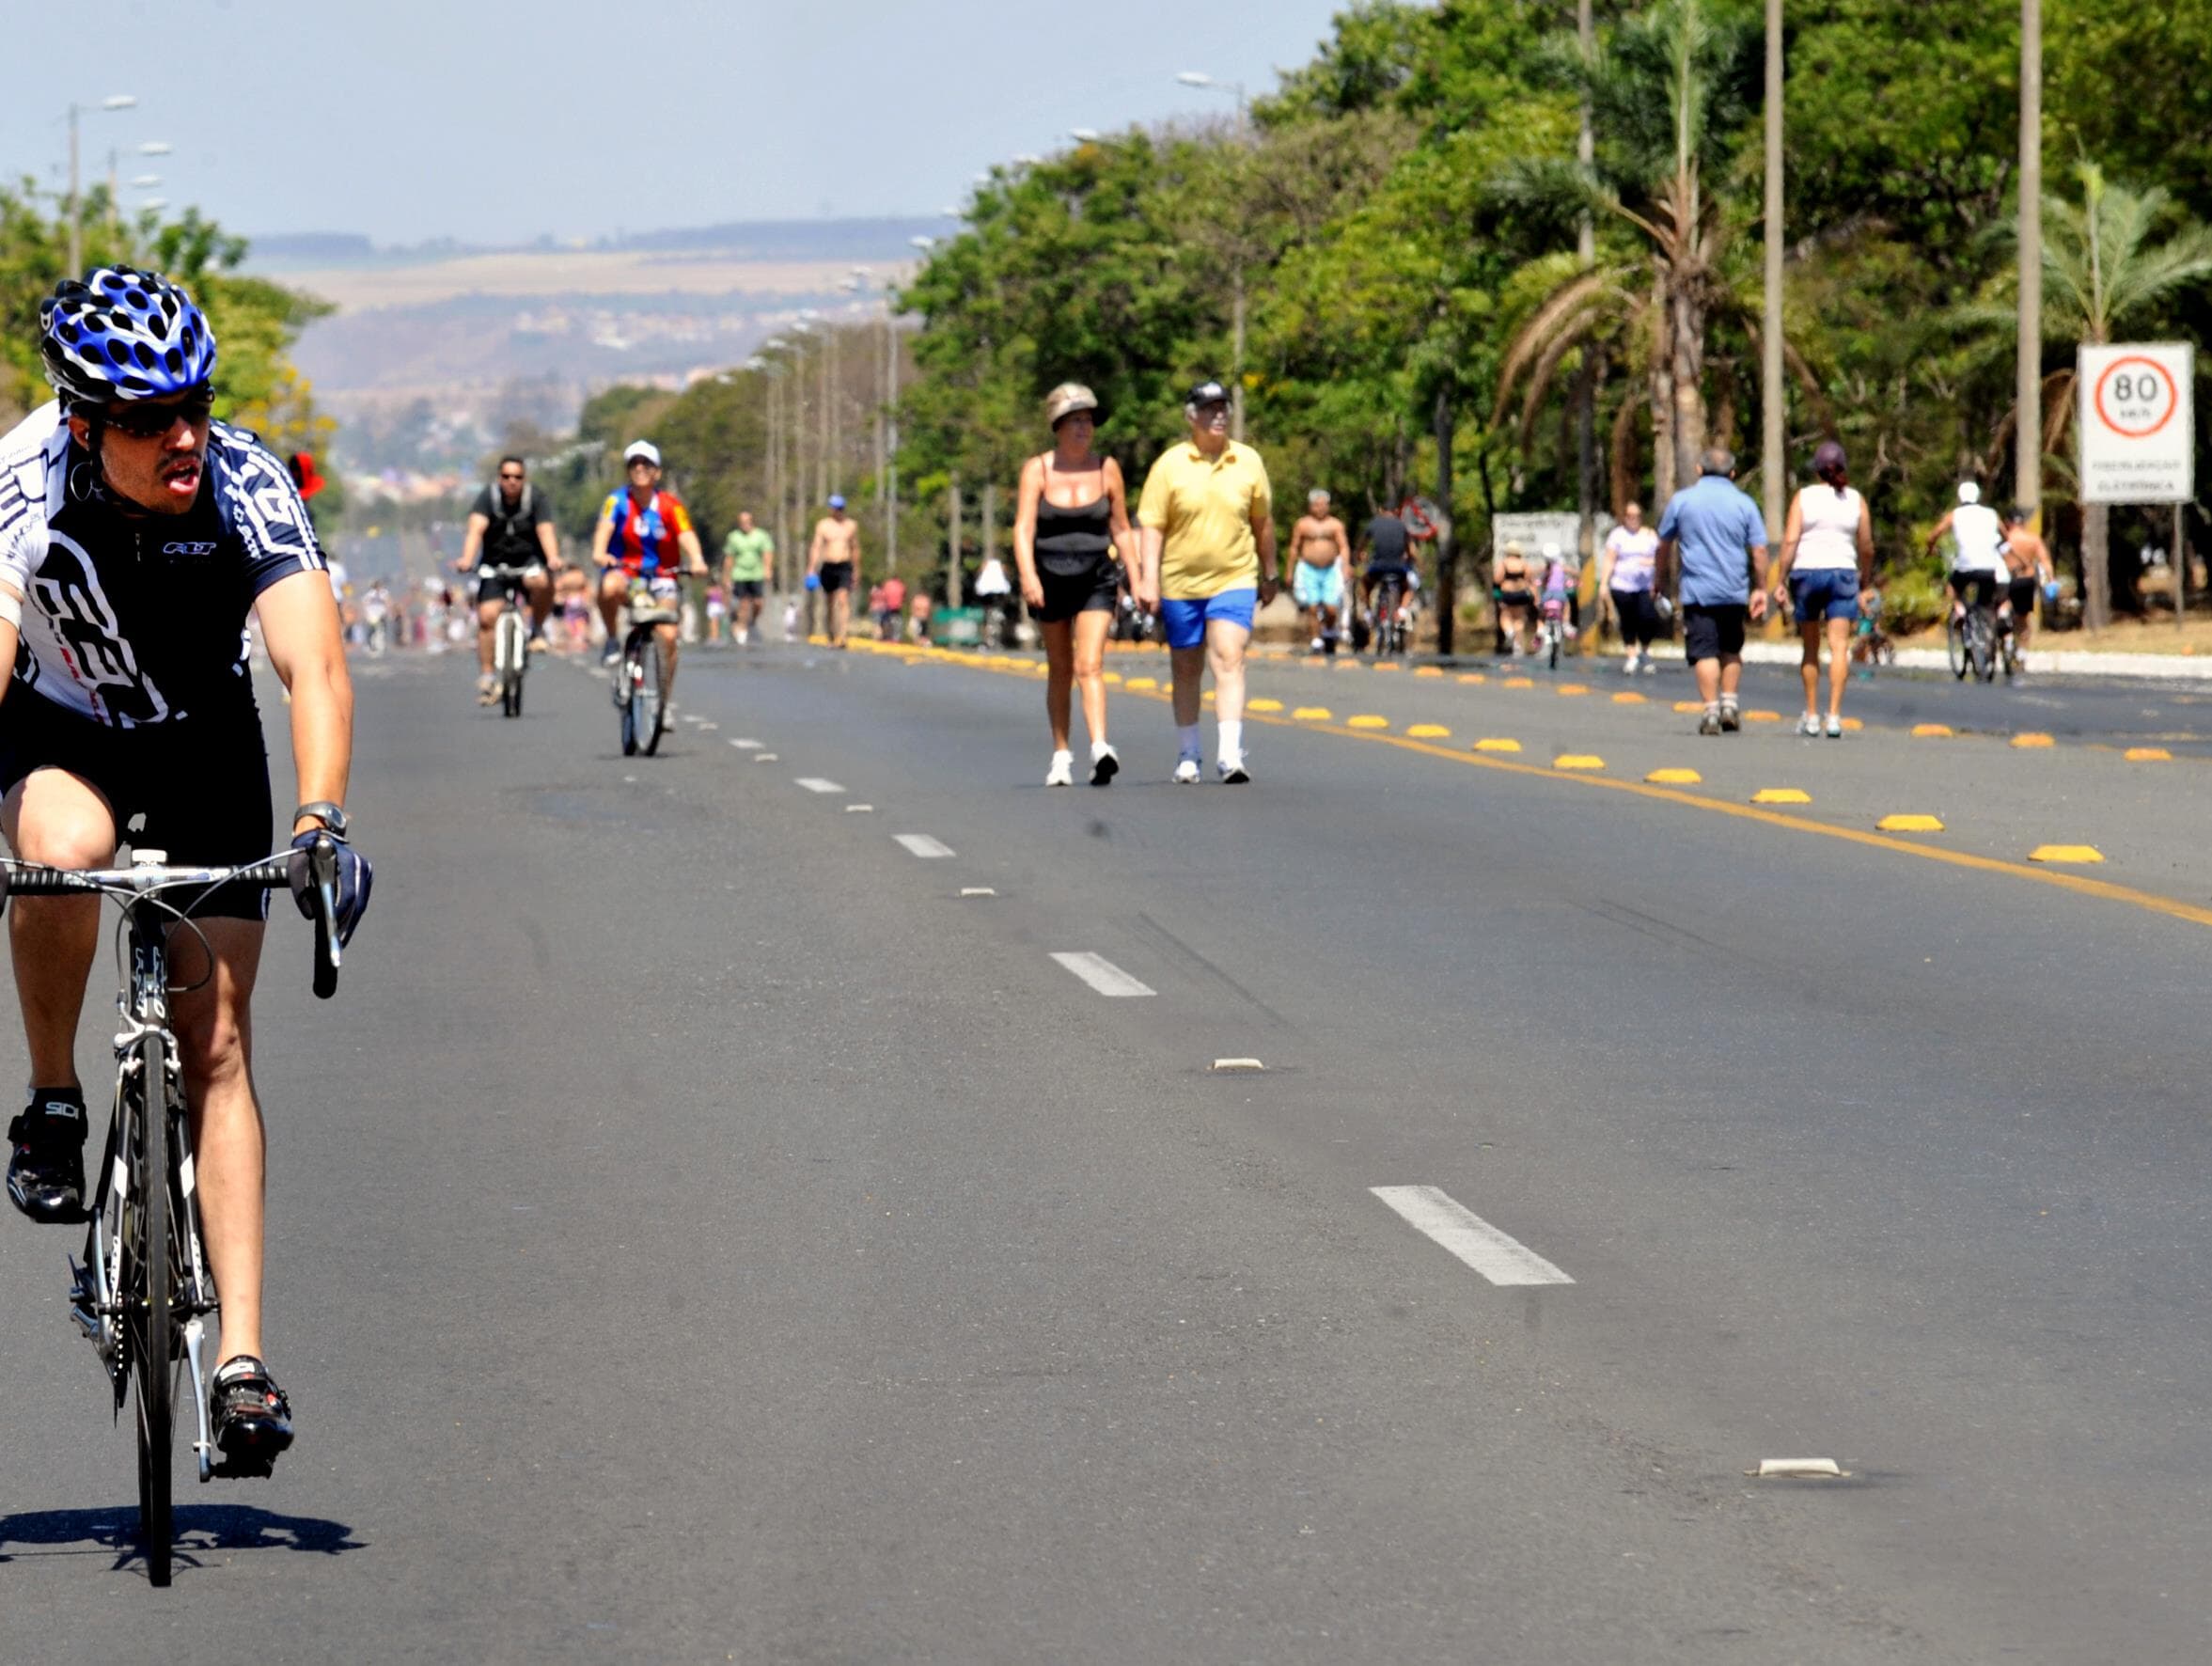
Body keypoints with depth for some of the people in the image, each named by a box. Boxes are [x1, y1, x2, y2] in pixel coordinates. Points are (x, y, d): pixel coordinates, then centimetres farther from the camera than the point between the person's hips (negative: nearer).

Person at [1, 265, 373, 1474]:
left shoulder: (244, 482, -28)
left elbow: (315, 665, -36)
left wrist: (321, 818, -52)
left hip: (202, 744, 1)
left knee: (216, 1045, -6)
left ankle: (240, 1353, -4)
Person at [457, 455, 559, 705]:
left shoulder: (536, 498, -8)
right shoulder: (488, 497, -8)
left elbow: (545, 530, -22)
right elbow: (476, 528, -22)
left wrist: (553, 557, -41)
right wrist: (467, 559, -39)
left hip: (528, 560, -1)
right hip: (495, 564, 1)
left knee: (541, 582, -35)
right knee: (486, 617, -13)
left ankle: (537, 628, -7)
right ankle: (486, 677, -4)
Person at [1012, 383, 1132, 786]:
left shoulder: (1107, 469, 1)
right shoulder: (1036, 469, -4)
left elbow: (1121, 529, 8)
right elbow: (1023, 527, -13)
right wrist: (1027, 576, -27)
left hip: (1097, 577, -1)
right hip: (1051, 578, 1)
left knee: (1090, 666, -15)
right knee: (1059, 670, 11)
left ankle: (1101, 749, -28)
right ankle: (1061, 758, 20)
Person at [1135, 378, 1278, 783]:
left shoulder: (1248, 461, 3)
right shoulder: (1170, 465, -3)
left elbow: (1263, 522, 13)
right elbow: (1152, 526, -4)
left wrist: (1269, 575, 18)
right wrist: (1148, 579, -13)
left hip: (1234, 581, 0)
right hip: (1180, 583, 0)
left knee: (1229, 661, -15)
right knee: (1186, 670, 11)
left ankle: (1230, 754, -22)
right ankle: (1187, 756, 24)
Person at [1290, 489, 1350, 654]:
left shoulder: (1335, 525, 7)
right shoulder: (1302, 524, 8)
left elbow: (1344, 547, 1)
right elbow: (1294, 548, 12)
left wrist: (1345, 566, -15)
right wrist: (1290, 572, 11)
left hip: (1331, 571, 0)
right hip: (1309, 570, 0)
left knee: (1331, 609, -9)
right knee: (1312, 608, -8)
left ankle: (1329, 632, 19)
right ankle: (1317, 640, 0)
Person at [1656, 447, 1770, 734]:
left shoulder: (1681, 500, 3)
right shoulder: (1744, 504, 3)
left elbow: (1664, 546, 13)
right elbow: (1759, 551, 0)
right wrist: (1760, 589, 8)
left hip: (1697, 591, -2)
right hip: (1734, 591, 2)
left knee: (1704, 651, -4)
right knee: (1731, 650, 18)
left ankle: (1711, 711, -10)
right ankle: (1729, 704, 11)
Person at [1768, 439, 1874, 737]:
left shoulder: (1804, 498, -1)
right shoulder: (1855, 499, 4)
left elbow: (1790, 542, -8)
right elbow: (1866, 547, 7)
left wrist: (1779, 582, -6)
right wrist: (1866, 586, 18)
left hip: (1806, 572, 0)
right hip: (1843, 574, 0)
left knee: (1810, 648, 12)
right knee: (1839, 646, -5)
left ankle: (1811, 716, 17)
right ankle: (1834, 715, -17)